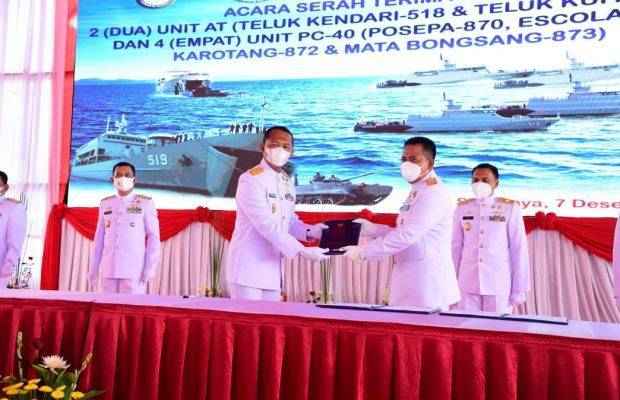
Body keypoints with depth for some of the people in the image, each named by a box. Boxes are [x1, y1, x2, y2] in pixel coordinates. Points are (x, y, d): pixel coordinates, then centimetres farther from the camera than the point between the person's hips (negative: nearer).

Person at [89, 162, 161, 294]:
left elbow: (153, 237, -1)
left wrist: (150, 268, -9)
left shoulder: (145, 203, 1)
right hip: (109, 269, 4)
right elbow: (99, 238, 14)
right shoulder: (105, 204, 12)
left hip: (134, 270, -4)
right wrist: (93, 269, 12)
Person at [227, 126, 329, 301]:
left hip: (272, 268, 8)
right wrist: (302, 251, -24)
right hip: (248, 266, -7)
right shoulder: (251, 179, -15)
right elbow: (266, 225, -23)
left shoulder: (287, 182, 10)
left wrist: (309, 232, -4)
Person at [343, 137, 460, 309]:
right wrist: (369, 228, 6)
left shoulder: (434, 194, -16)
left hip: (427, 284, -9)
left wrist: (362, 251, -20)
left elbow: (407, 235, -24)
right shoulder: (416, 193, 15)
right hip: (409, 281, 9)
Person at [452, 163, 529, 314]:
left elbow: (519, 249, -2)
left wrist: (519, 289, -2)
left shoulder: (510, 208, -3)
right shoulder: (462, 208, 4)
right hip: (468, 284, 2)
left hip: (499, 284, -2)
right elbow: (456, 247, 7)